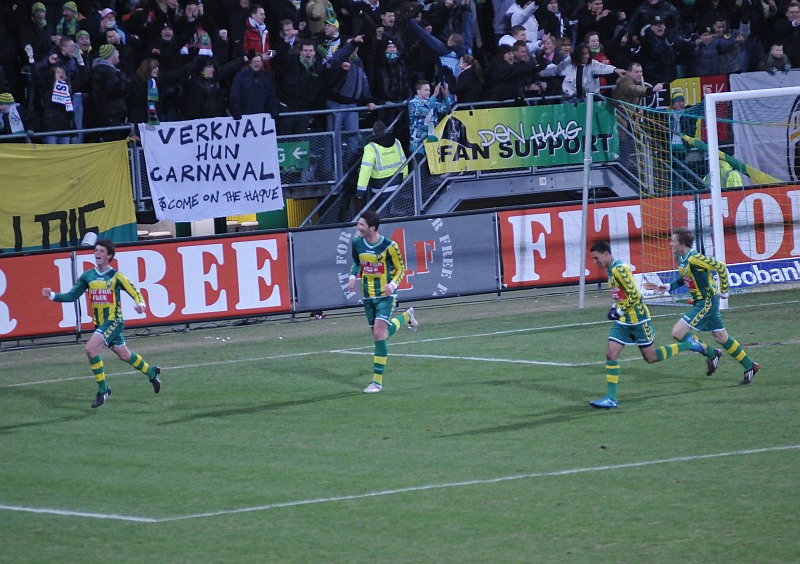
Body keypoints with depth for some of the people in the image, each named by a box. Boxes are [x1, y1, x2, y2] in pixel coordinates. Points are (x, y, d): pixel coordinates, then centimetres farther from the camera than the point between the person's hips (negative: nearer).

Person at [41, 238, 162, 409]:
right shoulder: (88, 276, 5)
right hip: (99, 323, 6)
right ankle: (152, 372, 43)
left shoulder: (116, 276, -10)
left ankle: (103, 390, -11)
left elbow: (135, 292, -10)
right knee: (125, 355, 19)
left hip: (113, 321, -6)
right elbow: (72, 295, 7)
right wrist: (52, 295, -7)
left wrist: (140, 303, -31)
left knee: (91, 348, -23)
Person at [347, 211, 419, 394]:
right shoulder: (357, 243, -3)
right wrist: (353, 277, -2)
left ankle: (377, 381, -12)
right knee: (379, 333, 13)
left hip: (385, 296, -6)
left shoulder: (389, 246, -17)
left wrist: (393, 284, -22)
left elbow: (400, 268, -4)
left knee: (379, 334, -17)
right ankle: (406, 316, 44)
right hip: (368, 296, 6)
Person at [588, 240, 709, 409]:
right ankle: (611, 398, -2)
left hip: (637, 318, -9)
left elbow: (635, 295, -24)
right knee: (611, 354, -3)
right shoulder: (610, 269, 9)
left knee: (651, 357, 3)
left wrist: (619, 311, -19)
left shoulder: (619, 269, -20)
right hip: (623, 321, 9)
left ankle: (689, 344, 19)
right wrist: (615, 307, 8)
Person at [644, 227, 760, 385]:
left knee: (677, 333, -11)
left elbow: (721, 267, -19)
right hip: (704, 302, 9)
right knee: (722, 338, 17)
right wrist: (667, 287, 9)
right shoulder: (681, 258, 5)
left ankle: (711, 354, 4)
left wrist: (724, 291, -11)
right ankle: (750, 366, 26)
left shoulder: (694, 258, -23)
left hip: (706, 302, -9)